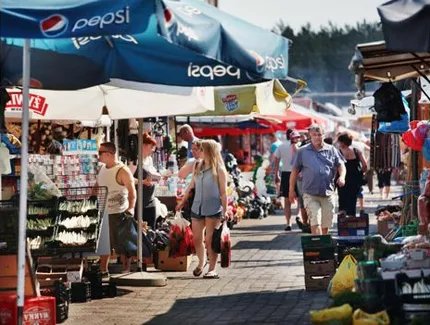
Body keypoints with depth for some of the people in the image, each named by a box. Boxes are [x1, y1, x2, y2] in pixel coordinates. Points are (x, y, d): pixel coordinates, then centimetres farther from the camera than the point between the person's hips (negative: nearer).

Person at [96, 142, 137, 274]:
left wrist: (130, 209, -24)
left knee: (122, 245, 1)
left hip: (118, 214, -8)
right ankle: (103, 271, 25)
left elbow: (132, 192, -15)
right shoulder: (102, 169, 10)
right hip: (103, 213, 8)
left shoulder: (122, 171, -14)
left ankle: (126, 271, 10)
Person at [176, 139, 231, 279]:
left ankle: (212, 269, 3)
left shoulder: (219, 170, -6)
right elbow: (191, 186, 18)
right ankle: (201, 263, 29)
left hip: (213, 209, -5)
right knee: (196, 239, 8)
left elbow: (223, 192, -5)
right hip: (197, 207, 5)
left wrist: (225, 210, -9)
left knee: (210, 240, -5)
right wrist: (183, 201, 19)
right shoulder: (198, 167, 8)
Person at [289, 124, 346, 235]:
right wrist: (291, 190, 8)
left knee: (326, 225, 9)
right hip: (310, 195, -2)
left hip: (328, 194, 2)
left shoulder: (331, 150, 9)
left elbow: (341, 165, 11)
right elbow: (294, 171, 9)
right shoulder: (302, 151, 5)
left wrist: (342, 176, -11)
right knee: (315, 222, -13)